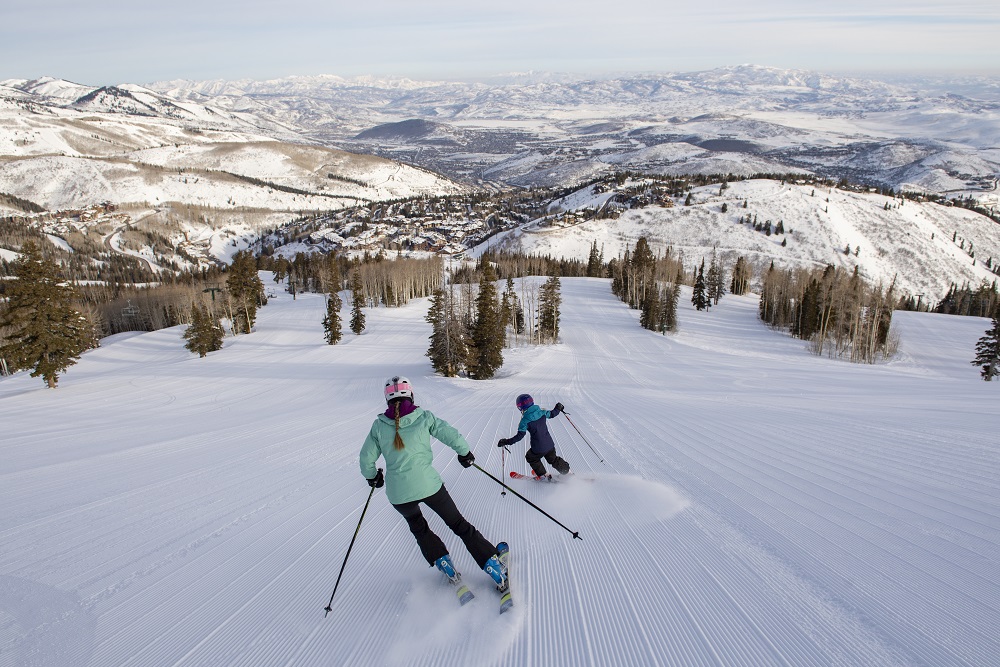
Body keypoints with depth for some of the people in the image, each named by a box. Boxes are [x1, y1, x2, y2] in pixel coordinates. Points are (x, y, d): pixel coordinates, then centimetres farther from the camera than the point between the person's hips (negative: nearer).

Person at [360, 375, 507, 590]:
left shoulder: (379, 425, 0)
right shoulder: (424, 417, -4)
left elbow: (366, 459, 5)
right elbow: (451, 435, -6)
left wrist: (372, 476, 26)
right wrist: (465, 453, 14)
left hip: (398, 493, 1)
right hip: (428, 484, -1)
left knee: (417, 526, 32)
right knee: (459, 524, 15)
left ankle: (442, 562, 25)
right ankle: (493, 566, 12)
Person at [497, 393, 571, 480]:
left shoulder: (525, 420, -17)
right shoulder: (542, 412, -4)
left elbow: (520, 436, -19)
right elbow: (552, 414, 14)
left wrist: (506, 442, -12)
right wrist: (558, 408, 35)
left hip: (538, 448, -5)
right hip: (550, 444, 5)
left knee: (531, 458, 26)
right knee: (553, 459, 31)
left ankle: (544, 476, 29)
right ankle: (567, 472, 39)